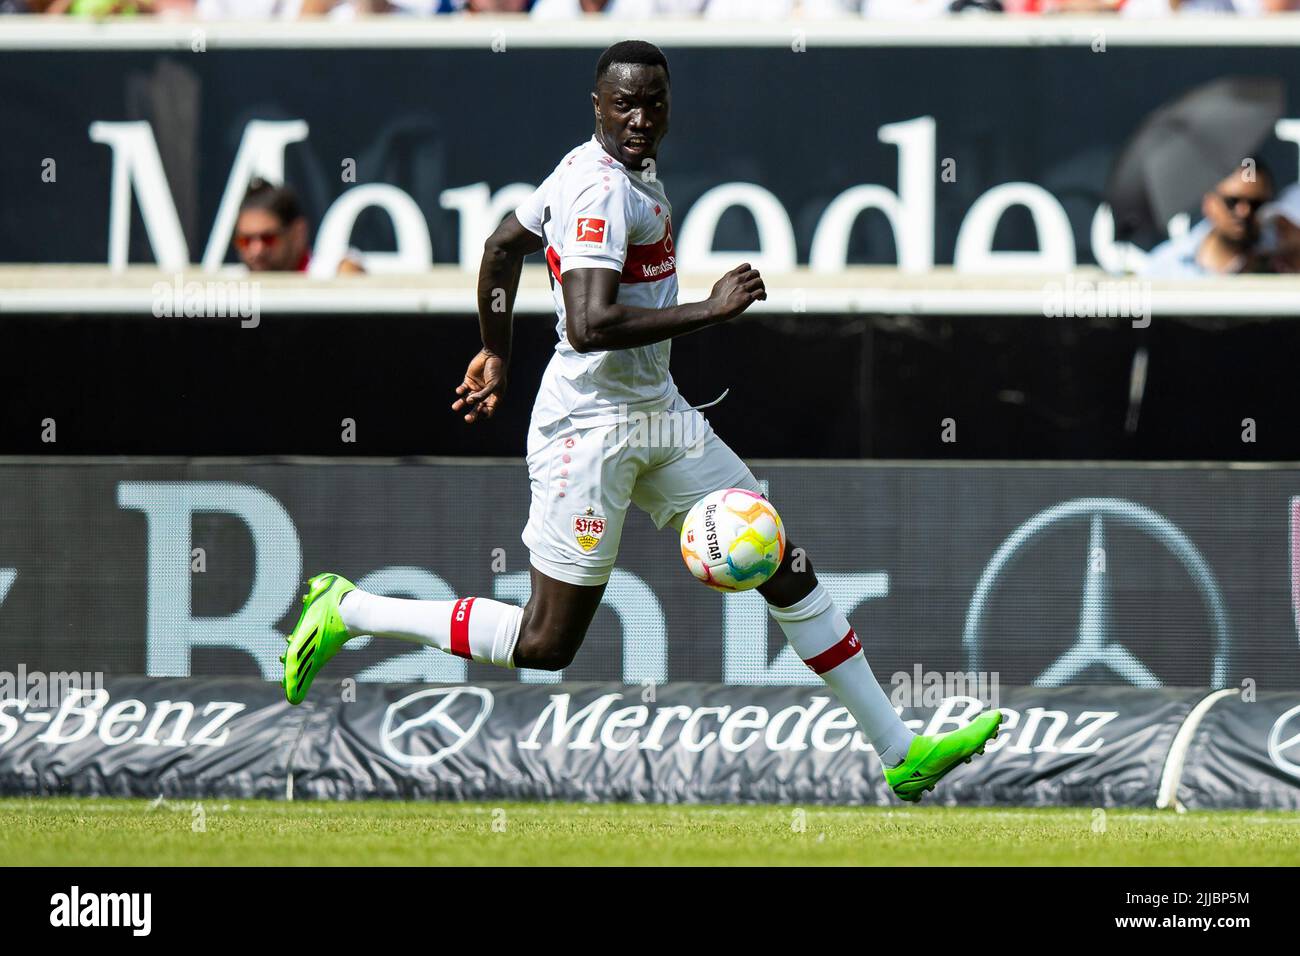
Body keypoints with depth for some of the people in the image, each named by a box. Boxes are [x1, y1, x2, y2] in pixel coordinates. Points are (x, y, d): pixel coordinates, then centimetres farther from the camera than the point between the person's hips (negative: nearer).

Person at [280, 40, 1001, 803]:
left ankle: (901, 755, 12)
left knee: (786, 572, 7)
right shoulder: (603, 190, -21)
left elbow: (503, 246, 21)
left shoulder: (632, 171, 9)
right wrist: (711, 311, -26)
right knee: (546, 645, -2)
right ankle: (348, 611, 13)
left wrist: (499, 354, 31)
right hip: (592, 426, -10)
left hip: (658, 414, 10)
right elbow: (590, 326, -31)